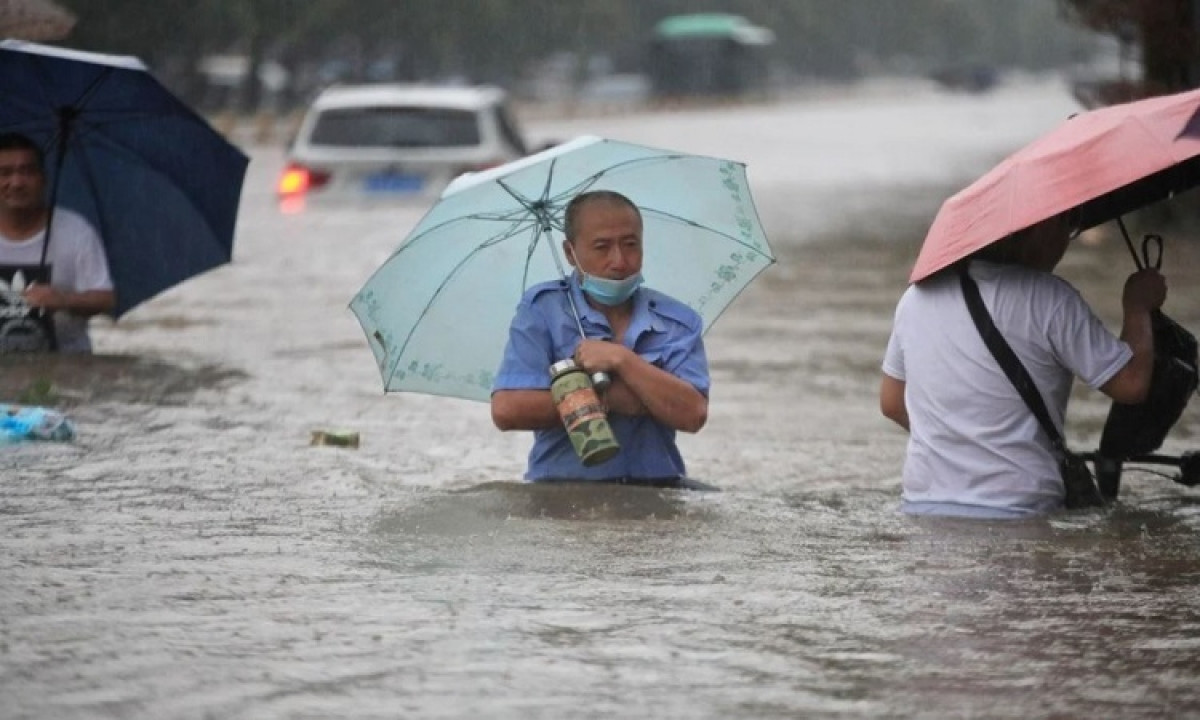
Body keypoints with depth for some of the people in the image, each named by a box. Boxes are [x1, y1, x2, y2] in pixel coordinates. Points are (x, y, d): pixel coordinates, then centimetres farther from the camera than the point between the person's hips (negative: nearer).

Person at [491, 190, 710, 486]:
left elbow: (693, 415, -6)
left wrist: (622, 360, -11)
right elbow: (506, 410, -9)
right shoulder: (541, 309, 4)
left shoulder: (679, 322, 10)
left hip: (656, 487, 2)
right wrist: (608, 399, -8)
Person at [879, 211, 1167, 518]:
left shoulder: (917, 295, 10)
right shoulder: (1050, 300, -8)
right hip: (1016, 515, -6)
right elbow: (1131, 384, -5)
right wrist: (1138, 306, 11)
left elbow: (891, 402, 19)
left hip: (922, 506, 6)